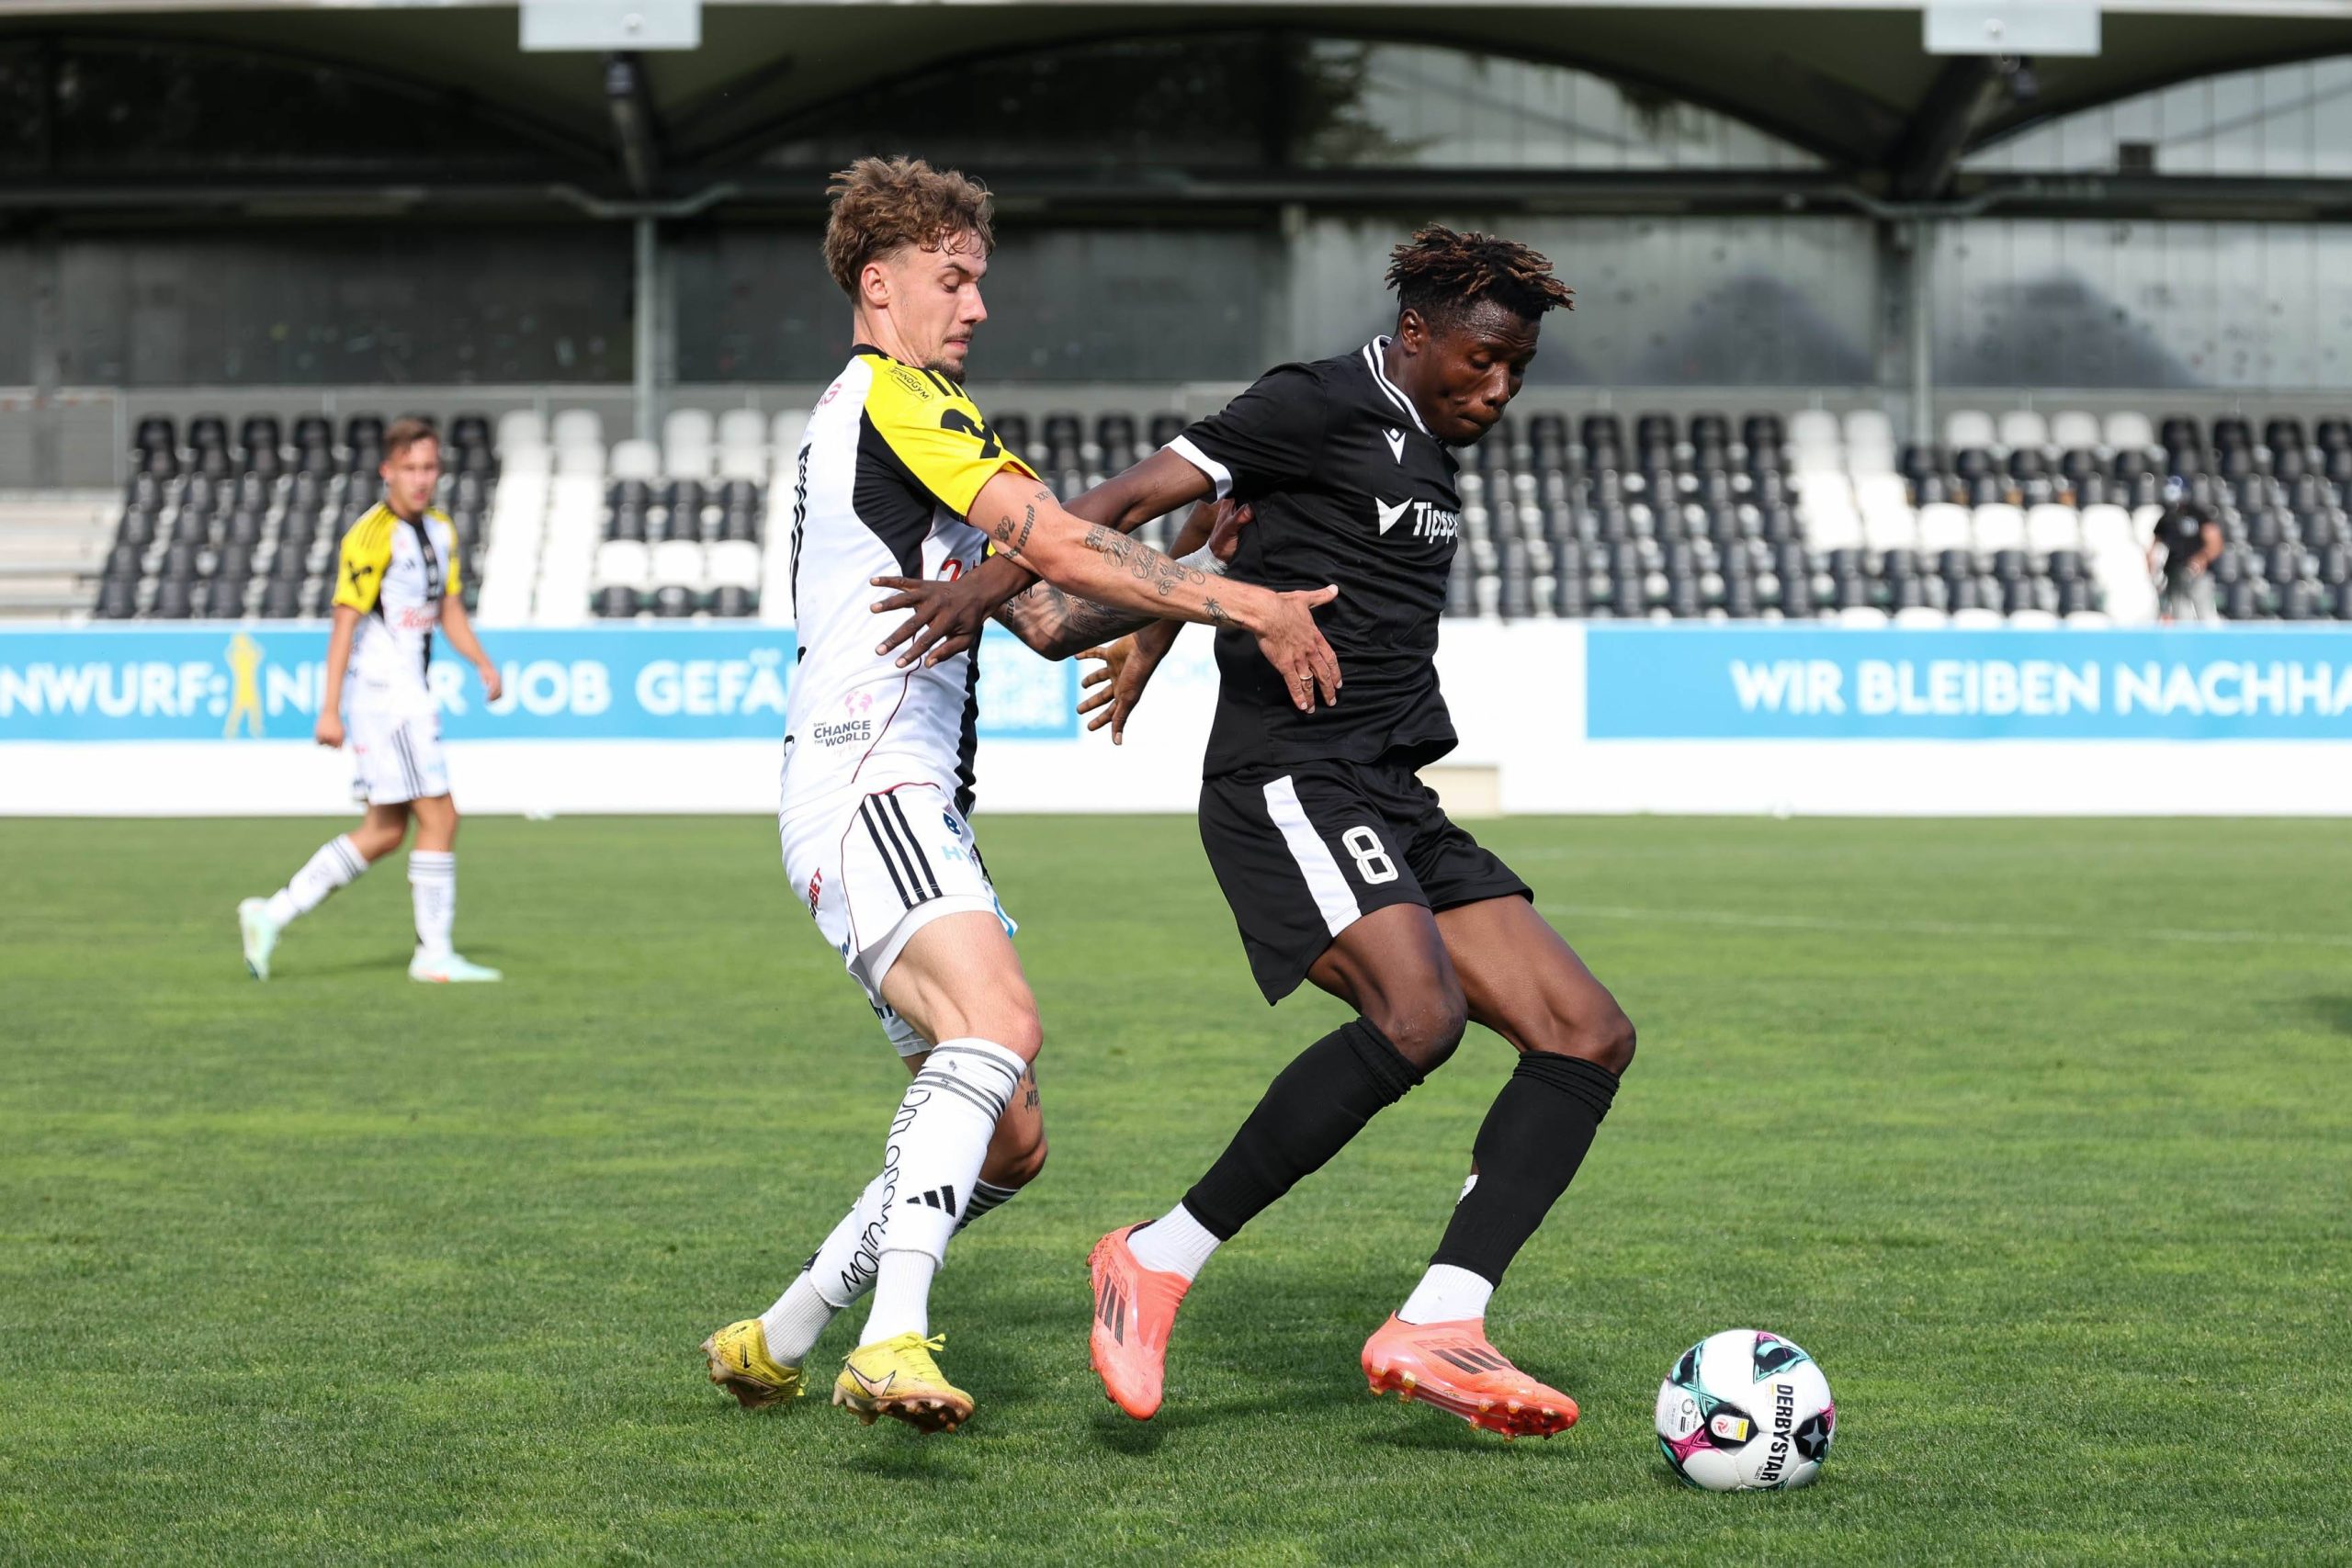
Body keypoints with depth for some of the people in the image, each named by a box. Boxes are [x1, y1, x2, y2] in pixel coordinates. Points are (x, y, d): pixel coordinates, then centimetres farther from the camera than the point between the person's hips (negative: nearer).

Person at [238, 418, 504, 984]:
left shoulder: (441, 529, 12)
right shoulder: (372, 536, -15)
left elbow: (449, 609, 20)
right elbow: (344, 623, -16)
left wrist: (482, 663, 3)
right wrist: (330, 709, -19)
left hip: (410, 696, 9)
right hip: (383, 696, -9)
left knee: (385, 832, 12)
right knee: (439, 818, -7)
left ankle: (273, 914, 16)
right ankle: (434, 955, 1)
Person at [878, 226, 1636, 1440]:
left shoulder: (1429, 452, 21)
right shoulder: (1321, 406, -5)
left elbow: (1219, 525, 34)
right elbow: (1151, 490, -14)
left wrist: (1149, 643, 44)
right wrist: (999, 576, -26)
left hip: (1392, 804, 9)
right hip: (1288, 780, -9)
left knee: (1589, 1037, -3)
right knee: (1418, 1017, -30)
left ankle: (1433, 1331, -12)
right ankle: (1160, 1261, -17)